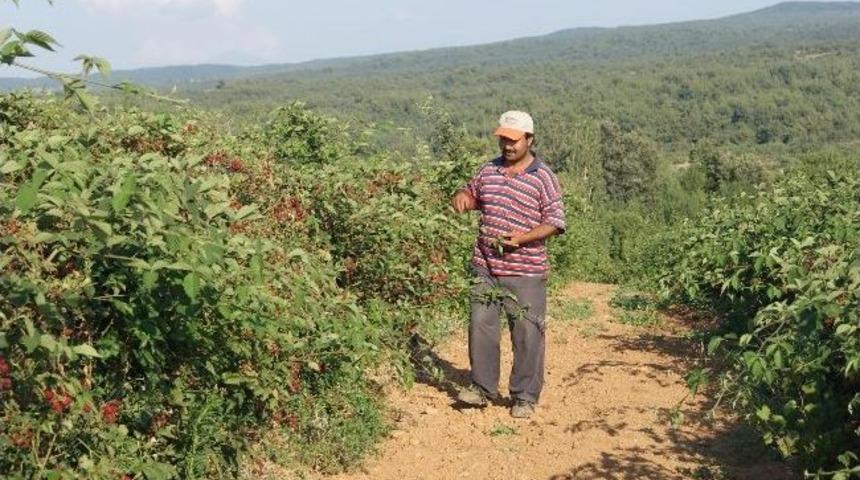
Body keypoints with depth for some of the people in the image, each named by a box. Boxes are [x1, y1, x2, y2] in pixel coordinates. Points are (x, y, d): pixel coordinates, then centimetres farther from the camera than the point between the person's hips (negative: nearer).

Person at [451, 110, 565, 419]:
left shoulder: (543, 177, -5)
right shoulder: (489, 171, 10)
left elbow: (555, 222, -7)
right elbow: (472, 194, 26)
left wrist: (523, 238, -21)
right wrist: (462, 198, 1)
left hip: (526, 272, -4)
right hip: (486, 268, 4)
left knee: (527, 334, 2)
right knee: (481, 326, 7)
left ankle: (525, 397, 16)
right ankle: (483, 387, 23)